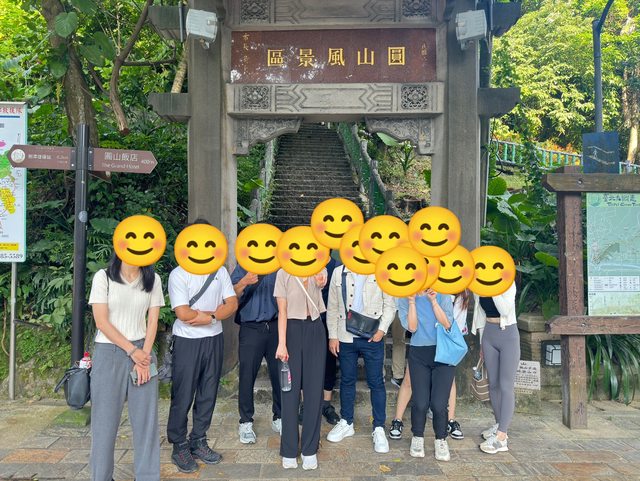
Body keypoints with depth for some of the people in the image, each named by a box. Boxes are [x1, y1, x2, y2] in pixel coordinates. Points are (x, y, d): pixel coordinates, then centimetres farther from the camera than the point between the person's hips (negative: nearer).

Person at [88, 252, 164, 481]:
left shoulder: (153, 279, 4)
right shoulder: (103, 277, -4)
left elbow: (153, 321, 3)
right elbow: (102, 322, -8)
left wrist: (145, 354, -7)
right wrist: (132, 351, -10)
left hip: (142, 352, 2)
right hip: (108, 353, -2)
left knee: (146, 418, 3)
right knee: (105, 418, 5)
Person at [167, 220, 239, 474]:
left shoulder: (220, 271, 5)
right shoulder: (178, 274, -9)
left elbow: (232, 304, 0)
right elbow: (183, 313, -17)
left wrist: (208, 317, -15)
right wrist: (214, 313, -9)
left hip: (214, 339, 5)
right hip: (188, 341, -4)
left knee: (208, 394, 11)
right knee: (183, 396, 3)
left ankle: (198, 442, 26)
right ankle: (179, 446, 18)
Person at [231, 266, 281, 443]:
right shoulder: (243, 267, 6)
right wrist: (244, 282, -23)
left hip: (276, 327, 2)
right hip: (251, 327, -1)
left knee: (280, 375, 6)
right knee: (247, 376, 1)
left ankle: (278, 418, 23)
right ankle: (246, 422, 15)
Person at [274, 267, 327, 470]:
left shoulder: (319, 270, 4)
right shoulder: (284, 273, -3)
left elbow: (321, 282, -20)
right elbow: (282, 311, -5)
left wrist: (321, 281, -44)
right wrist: (281, 344, -11)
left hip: (315, 330, 2)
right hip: (292, 330, -2)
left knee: (314, 389, 4)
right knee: (291, 389, 3)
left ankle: (310, 449, 17)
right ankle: (289, 450, 15)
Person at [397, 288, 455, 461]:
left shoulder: (442, 296, -1)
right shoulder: (404, 299, 1)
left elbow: (447, 324, -11)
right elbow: (411, 327, -10)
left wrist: (433, 301, -15)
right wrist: (412, 301, -14)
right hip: (418, 355, 1)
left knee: (438, 404, -7)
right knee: (420, 403, -4)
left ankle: (441, 440, 20)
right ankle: (417, 437, 23)